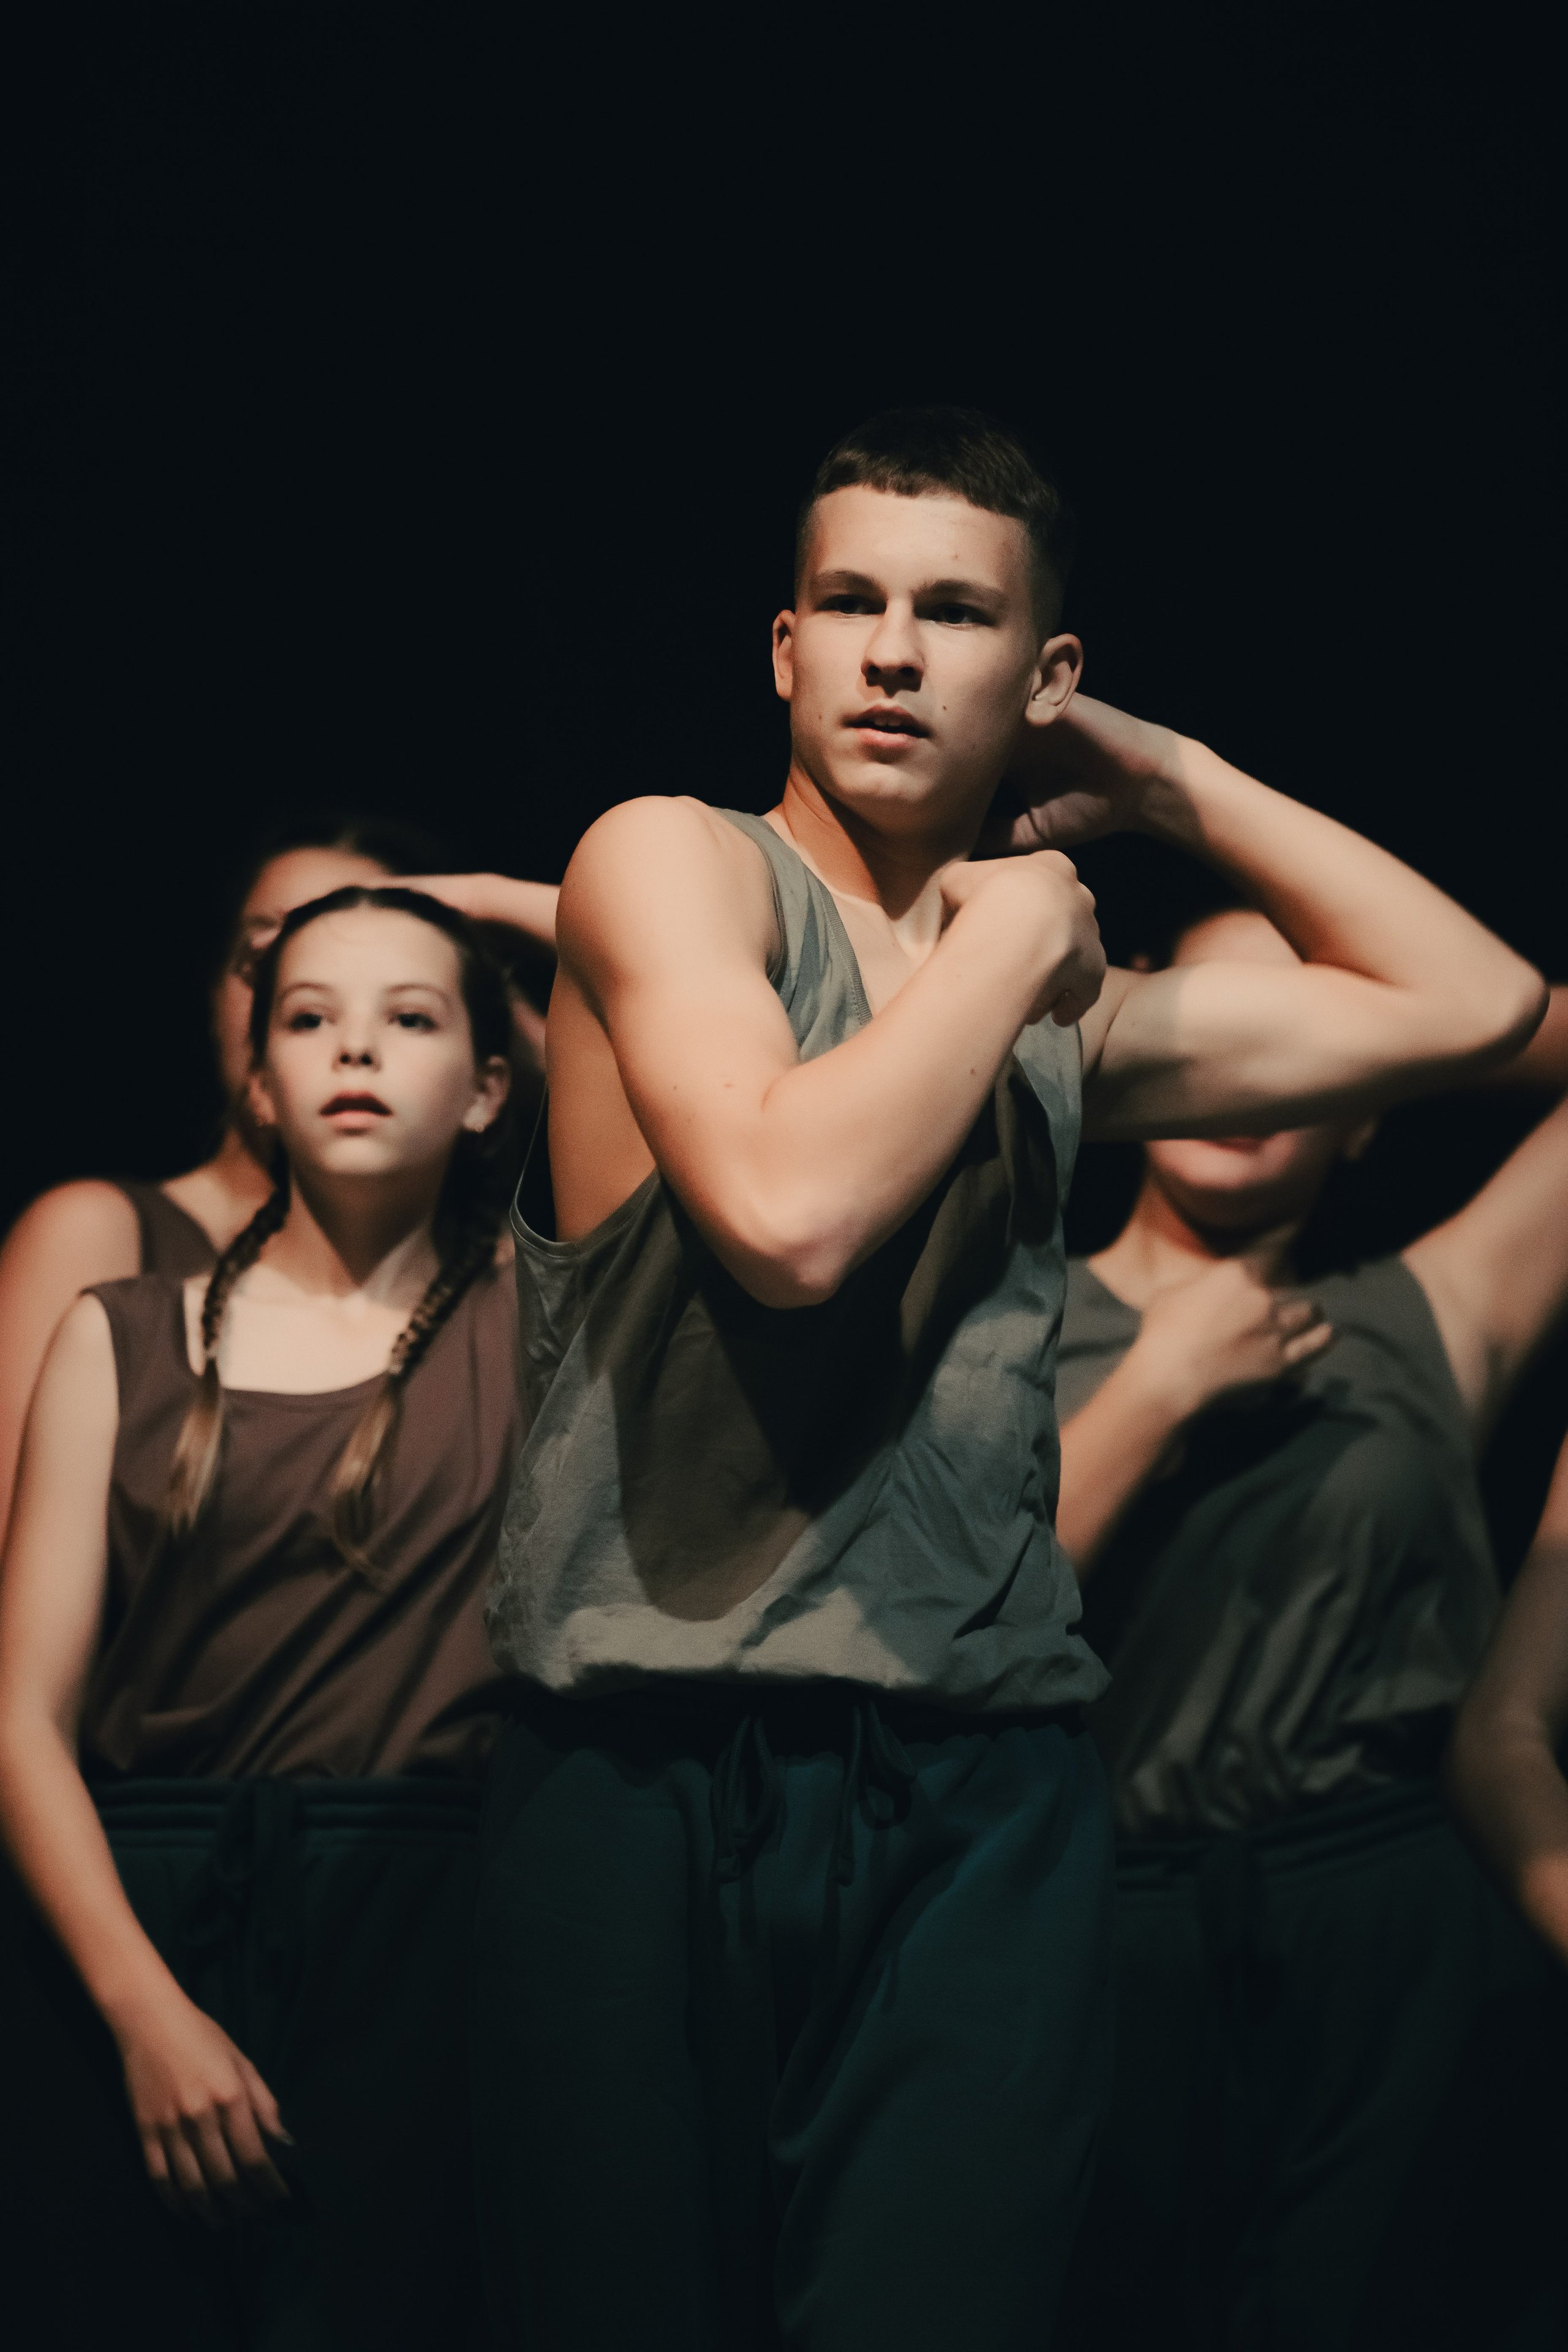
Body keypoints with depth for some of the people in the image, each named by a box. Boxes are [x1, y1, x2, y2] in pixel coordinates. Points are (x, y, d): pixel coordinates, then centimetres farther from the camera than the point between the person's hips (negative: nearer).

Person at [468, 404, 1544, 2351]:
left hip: (983, 1803, 4)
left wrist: (1174, 787, 19)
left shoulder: (1066, 1015, 17)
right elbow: (789, 1208, -17)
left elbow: (1472, 1004, 22)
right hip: (654, 1773, -4)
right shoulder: (669, 863, 1)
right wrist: (1010, 936, -3)